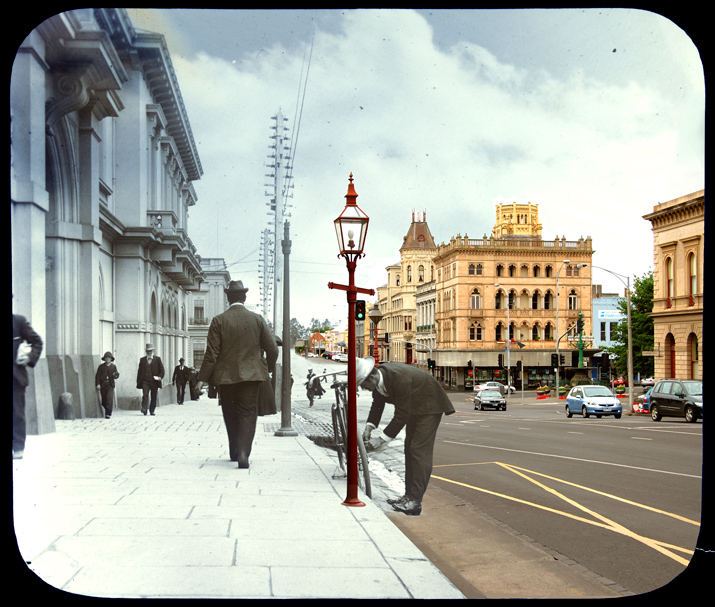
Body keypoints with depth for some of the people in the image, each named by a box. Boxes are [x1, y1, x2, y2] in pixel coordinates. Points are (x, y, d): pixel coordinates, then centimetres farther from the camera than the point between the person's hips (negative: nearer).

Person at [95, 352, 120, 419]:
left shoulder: (113, 366, 11)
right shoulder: (101, 366, 7)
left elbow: (116, 376, 10)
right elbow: (97, 376, 2)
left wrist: (116, 375, -15)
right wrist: (98, 384, -9)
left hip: (110, 385, -1)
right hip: (103, 385, 1)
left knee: (109, 399, -16)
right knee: (103, 400, 5)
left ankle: (108, 414, -17)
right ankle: (108, 411, 30)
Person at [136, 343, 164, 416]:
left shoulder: (157, 359, 8)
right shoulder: (142, 360, 11)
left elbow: (162, 370, 8)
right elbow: (139, 371, 12)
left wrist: (160, 377, -10)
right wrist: (138, 382, 7)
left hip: (154, 381, 0)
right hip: (145, 381, 0)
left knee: (154, 397, 5)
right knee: (145, 395, -17)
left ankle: (152, 411, 16)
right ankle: (144, 409, -22)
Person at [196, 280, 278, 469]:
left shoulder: (218, 321, -5)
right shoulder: (257, 319, 0)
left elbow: (212, 353, -7)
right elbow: (272, 349, 2)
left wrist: (203, 378, -1)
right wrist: (270, 368, 20)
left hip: (226, 376, 0)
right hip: (251, 375, 0)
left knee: (231, 415, 14)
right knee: (248, 413, 1)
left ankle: (234, 452, 25)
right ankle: (243, 452, -16)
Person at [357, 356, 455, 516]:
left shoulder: (399, 379, -36)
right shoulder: (378, 378, -10)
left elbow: (401, 416, -31)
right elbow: (377, 404, 7)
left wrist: (382, 438, -26)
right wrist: (369, 426, -6)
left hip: (430, 406, -10)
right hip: (414, 407, 10)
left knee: (420, 450, -14)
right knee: (410, 449, 10)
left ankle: (415, 501, -14)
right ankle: (409, 495, 16)